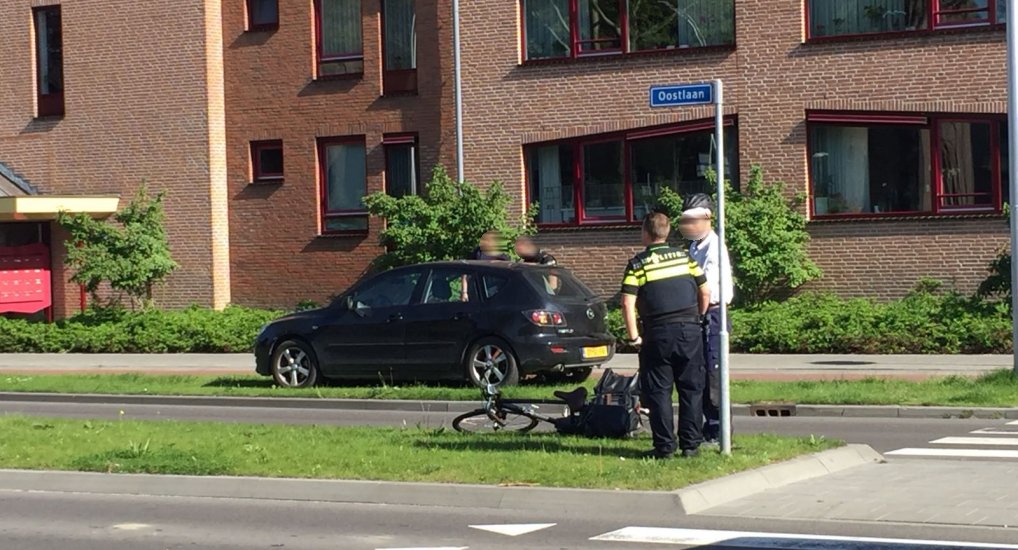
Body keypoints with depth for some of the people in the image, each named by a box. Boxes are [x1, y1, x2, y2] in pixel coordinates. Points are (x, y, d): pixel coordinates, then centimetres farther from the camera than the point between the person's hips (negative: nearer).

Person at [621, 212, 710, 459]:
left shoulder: (637, 264, -3)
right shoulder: (684, 257, 7)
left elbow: (628, 303, -11)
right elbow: (705, 293, 8)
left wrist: (634, 336, -4)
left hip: (658, 334, -3)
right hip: (689, 330, 3)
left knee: (659, 391, 5)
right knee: (692, 389, 9)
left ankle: (664, 446, 3)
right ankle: (690, 444, 9)